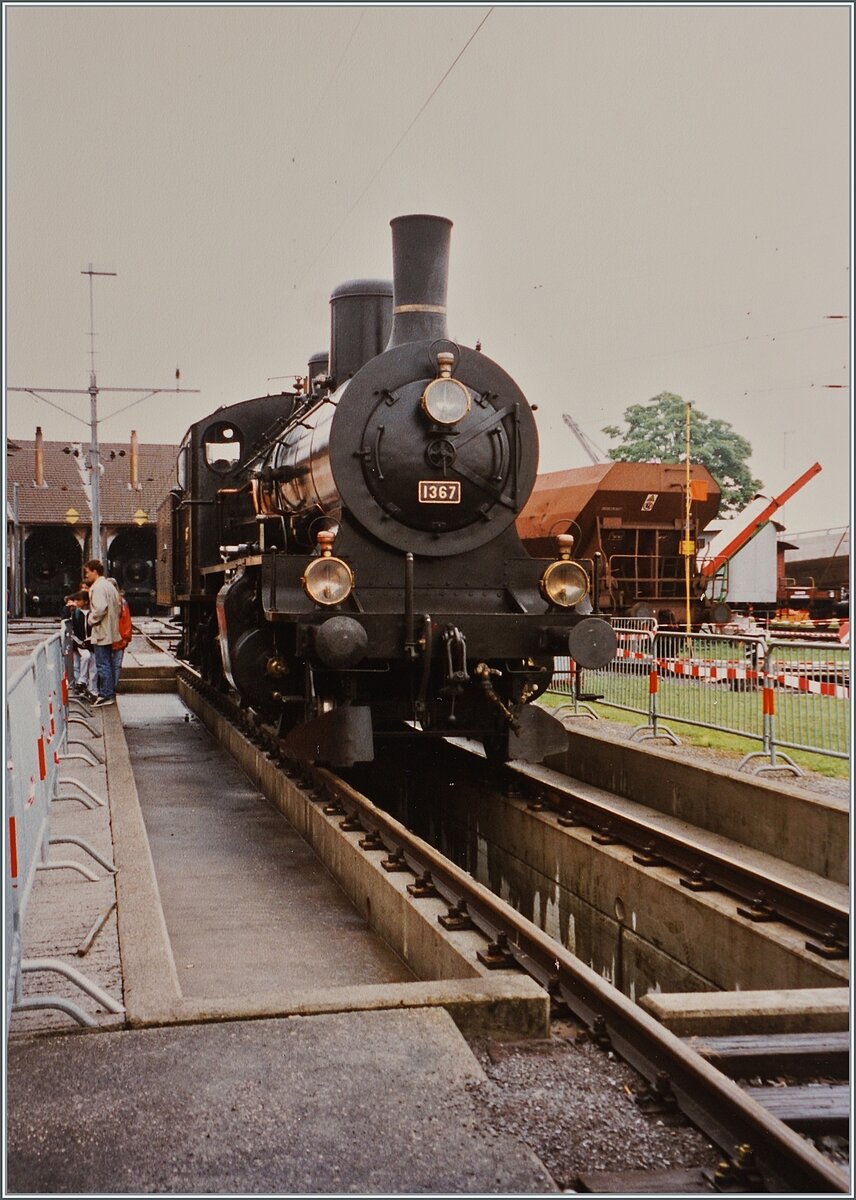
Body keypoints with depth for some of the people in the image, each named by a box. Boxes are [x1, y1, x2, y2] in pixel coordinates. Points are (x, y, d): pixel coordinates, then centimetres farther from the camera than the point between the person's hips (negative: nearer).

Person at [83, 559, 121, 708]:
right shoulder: (109, 586, 15)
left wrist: (91, 620, -11)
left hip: (101, 633, -10)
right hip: (110, 632, 10)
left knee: (103, 665, -6)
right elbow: (118, 606, 19)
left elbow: (100, 608, -26)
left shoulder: (97, 587, -15)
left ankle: (106, 695, -5)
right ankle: (110, 693, 19)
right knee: (108, 663, 15)